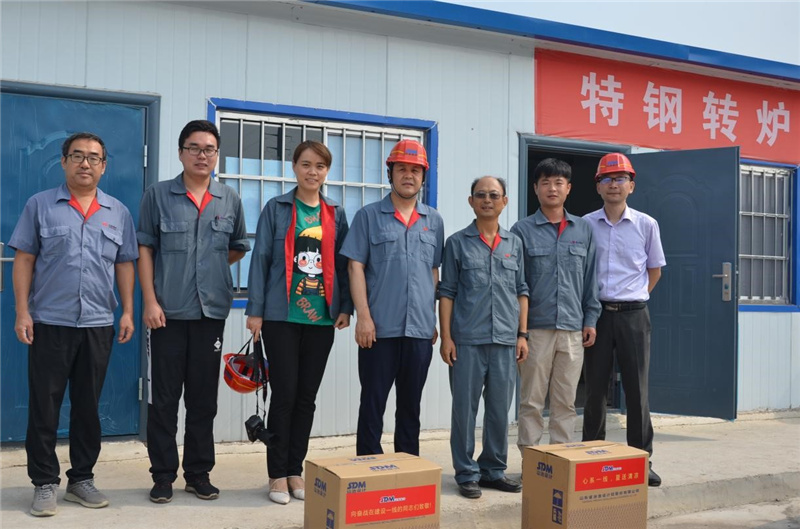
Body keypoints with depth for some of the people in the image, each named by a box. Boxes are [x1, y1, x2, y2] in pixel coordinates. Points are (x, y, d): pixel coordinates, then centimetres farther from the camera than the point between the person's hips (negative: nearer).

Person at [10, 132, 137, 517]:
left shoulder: (118, 212, 9)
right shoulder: (40, 205, 3)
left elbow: (124, 265, 11)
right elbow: (24, 260, 1)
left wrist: (128, 312, 2)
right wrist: (22, 312, -6)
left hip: (98, 325, 2)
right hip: (49, 323, -2)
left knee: (88, 406, 10)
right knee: (44, 407, 2)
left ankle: (81, 478, 21)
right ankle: (44, 483, 13)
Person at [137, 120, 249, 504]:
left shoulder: (230, 199, 7)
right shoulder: (158, 195, 1)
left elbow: (239, 247, 19)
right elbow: (145, 249, -1)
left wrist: (211, 266, 9)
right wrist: (150, 301, -8)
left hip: (211, 310, 2)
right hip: (168, 311, -2)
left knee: (203, 398, 9)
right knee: (164, 398, 3)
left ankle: (198, 473, 19)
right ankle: (163, 475, 13)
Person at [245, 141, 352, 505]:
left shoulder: (336, 214, 10)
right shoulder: (276, 208, 2)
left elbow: (342, 263, 10)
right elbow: (260, 259, -1)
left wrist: (345, 306, 1)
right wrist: (255, 310, -6)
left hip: (321, 317, 3)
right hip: (282, 316, -3)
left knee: (307, 397, 8)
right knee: (284, 394, -1)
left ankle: (295, 471, 18)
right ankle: (278, 474, 10)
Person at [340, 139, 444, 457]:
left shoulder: (434, 221, 11)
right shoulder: (369, 216, 2)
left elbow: (434, 272, 15)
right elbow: (355, 267, -3)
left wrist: (435, 321, 11)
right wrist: (363, 316, -11)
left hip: (420, 328, 3)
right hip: (380, 327, -3)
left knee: (411, 406, 12)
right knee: (373, 404, 3)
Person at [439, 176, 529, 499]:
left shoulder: (514, 243, 12)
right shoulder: (457, 243, 3)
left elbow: (521, 291, 13)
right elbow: (446, 293, 1)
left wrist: (522, 334, 6)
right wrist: (446, 337, -5)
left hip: (505, 340, 3)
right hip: (467, 339, -3)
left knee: (500, 409, 9)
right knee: (465, 408, 2)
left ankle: (494, 470, 22)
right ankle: (467, 473, 13)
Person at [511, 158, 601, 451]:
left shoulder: (583, 229, 10)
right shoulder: (523, 230, 1)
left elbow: (590, 278, 12)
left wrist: (590, 319, 6)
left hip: (573, 328, 3)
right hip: (536, 327, -3)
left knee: (566, 403, 9)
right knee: (532, 402, 4)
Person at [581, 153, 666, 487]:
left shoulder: (646, 225, 2)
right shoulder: (585, 225, 2)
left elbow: (654, 270, 13)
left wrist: (634, 298, 6)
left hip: (633, 315, 0)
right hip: (596, 313, 0)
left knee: (637, 389, 2)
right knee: (595, 388, 7)